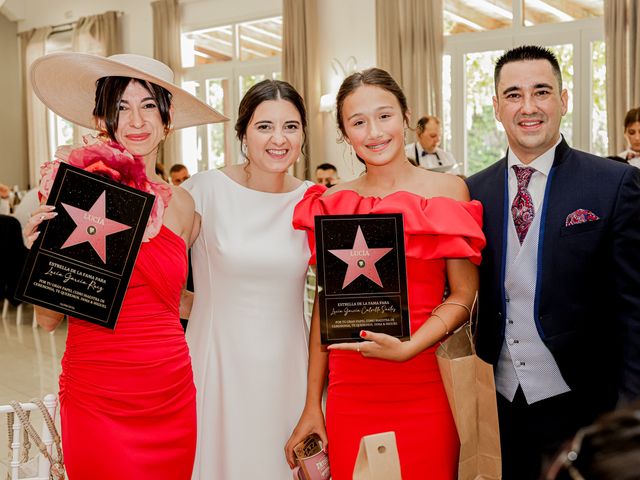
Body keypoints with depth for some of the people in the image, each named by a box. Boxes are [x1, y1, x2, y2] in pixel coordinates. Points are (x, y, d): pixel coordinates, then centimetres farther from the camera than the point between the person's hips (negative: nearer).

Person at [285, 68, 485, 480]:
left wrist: (407, 348, -19)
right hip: (350, 394, 2)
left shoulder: (448, 190, 0)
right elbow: (325, 304, 6)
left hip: (424, 391, -1)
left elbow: (463, 296, -3)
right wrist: (312, 405, 4)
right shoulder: (333, 203, 5)